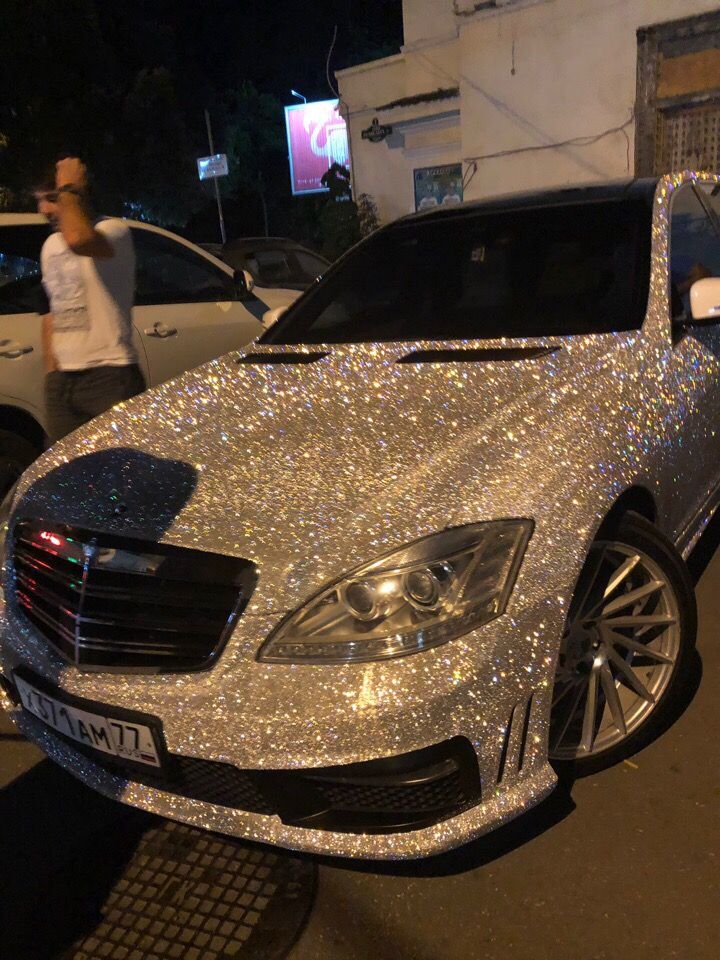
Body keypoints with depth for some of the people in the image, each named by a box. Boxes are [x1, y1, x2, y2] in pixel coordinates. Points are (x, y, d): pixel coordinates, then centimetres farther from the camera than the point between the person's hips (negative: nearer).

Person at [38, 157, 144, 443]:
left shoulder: (113, 230, -8)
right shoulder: (50, 245, 17)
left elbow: (79, 239, -32)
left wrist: (68, 189, -16)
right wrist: (50, 371, 15)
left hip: (111, 376, -7)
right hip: (60, 381, 8)